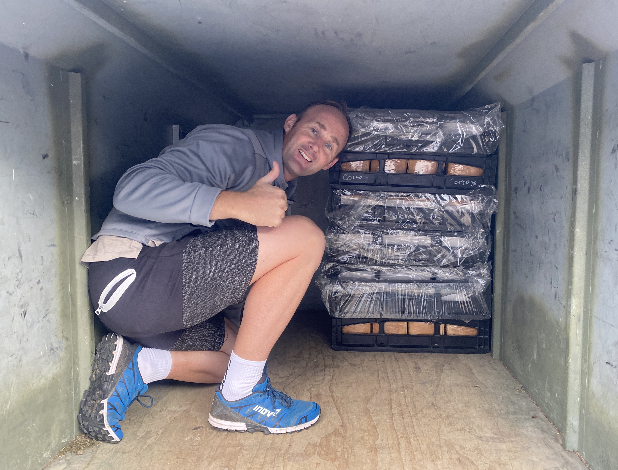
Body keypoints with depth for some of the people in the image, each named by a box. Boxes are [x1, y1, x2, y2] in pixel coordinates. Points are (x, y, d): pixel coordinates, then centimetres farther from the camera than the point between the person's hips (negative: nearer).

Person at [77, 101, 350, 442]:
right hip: (131, 276, -10)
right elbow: (132, 189, -23)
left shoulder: (280, 188, 21)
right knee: (305, 237, -18)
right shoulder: (237, 145, -9)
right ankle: (240, 398, -10)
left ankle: (136, 366, 10)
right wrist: (238, 203, -30)